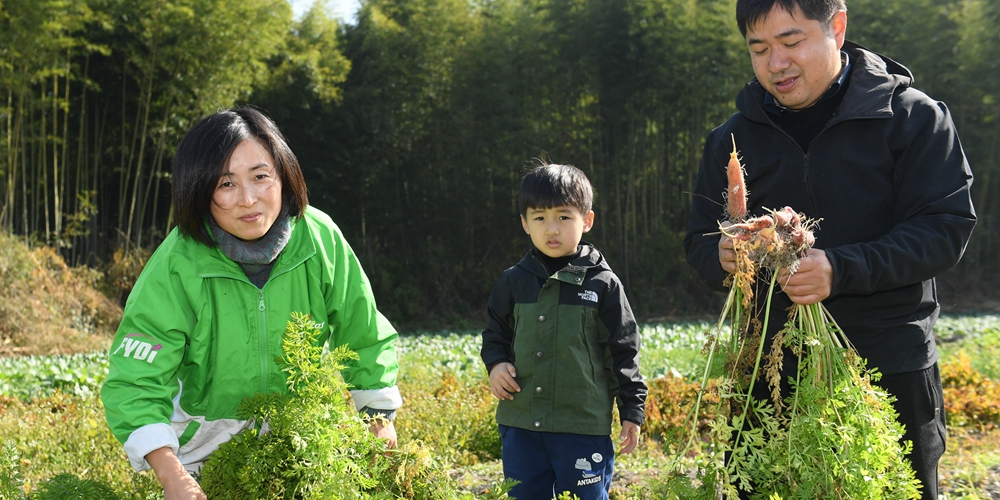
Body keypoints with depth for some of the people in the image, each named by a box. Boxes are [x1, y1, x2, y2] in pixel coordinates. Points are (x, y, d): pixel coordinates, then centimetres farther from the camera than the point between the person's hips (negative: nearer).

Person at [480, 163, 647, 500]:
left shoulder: (603, 284, -3)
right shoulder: (513, 282, 5)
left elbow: (624, 351, 1)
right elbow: (495, 333, 18)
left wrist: (632, 412, 2)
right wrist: (496, 364, -3)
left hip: (584, 426, -3)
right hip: (520, 427, 3)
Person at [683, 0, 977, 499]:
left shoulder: (913, 116, -2)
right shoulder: (733, 138, 9)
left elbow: (947, 228, -10)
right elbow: (699, 241, 12)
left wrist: (841, 270, -24)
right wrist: (723, 257, -13)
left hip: (890, 370, -2)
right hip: (768, 374, 3)